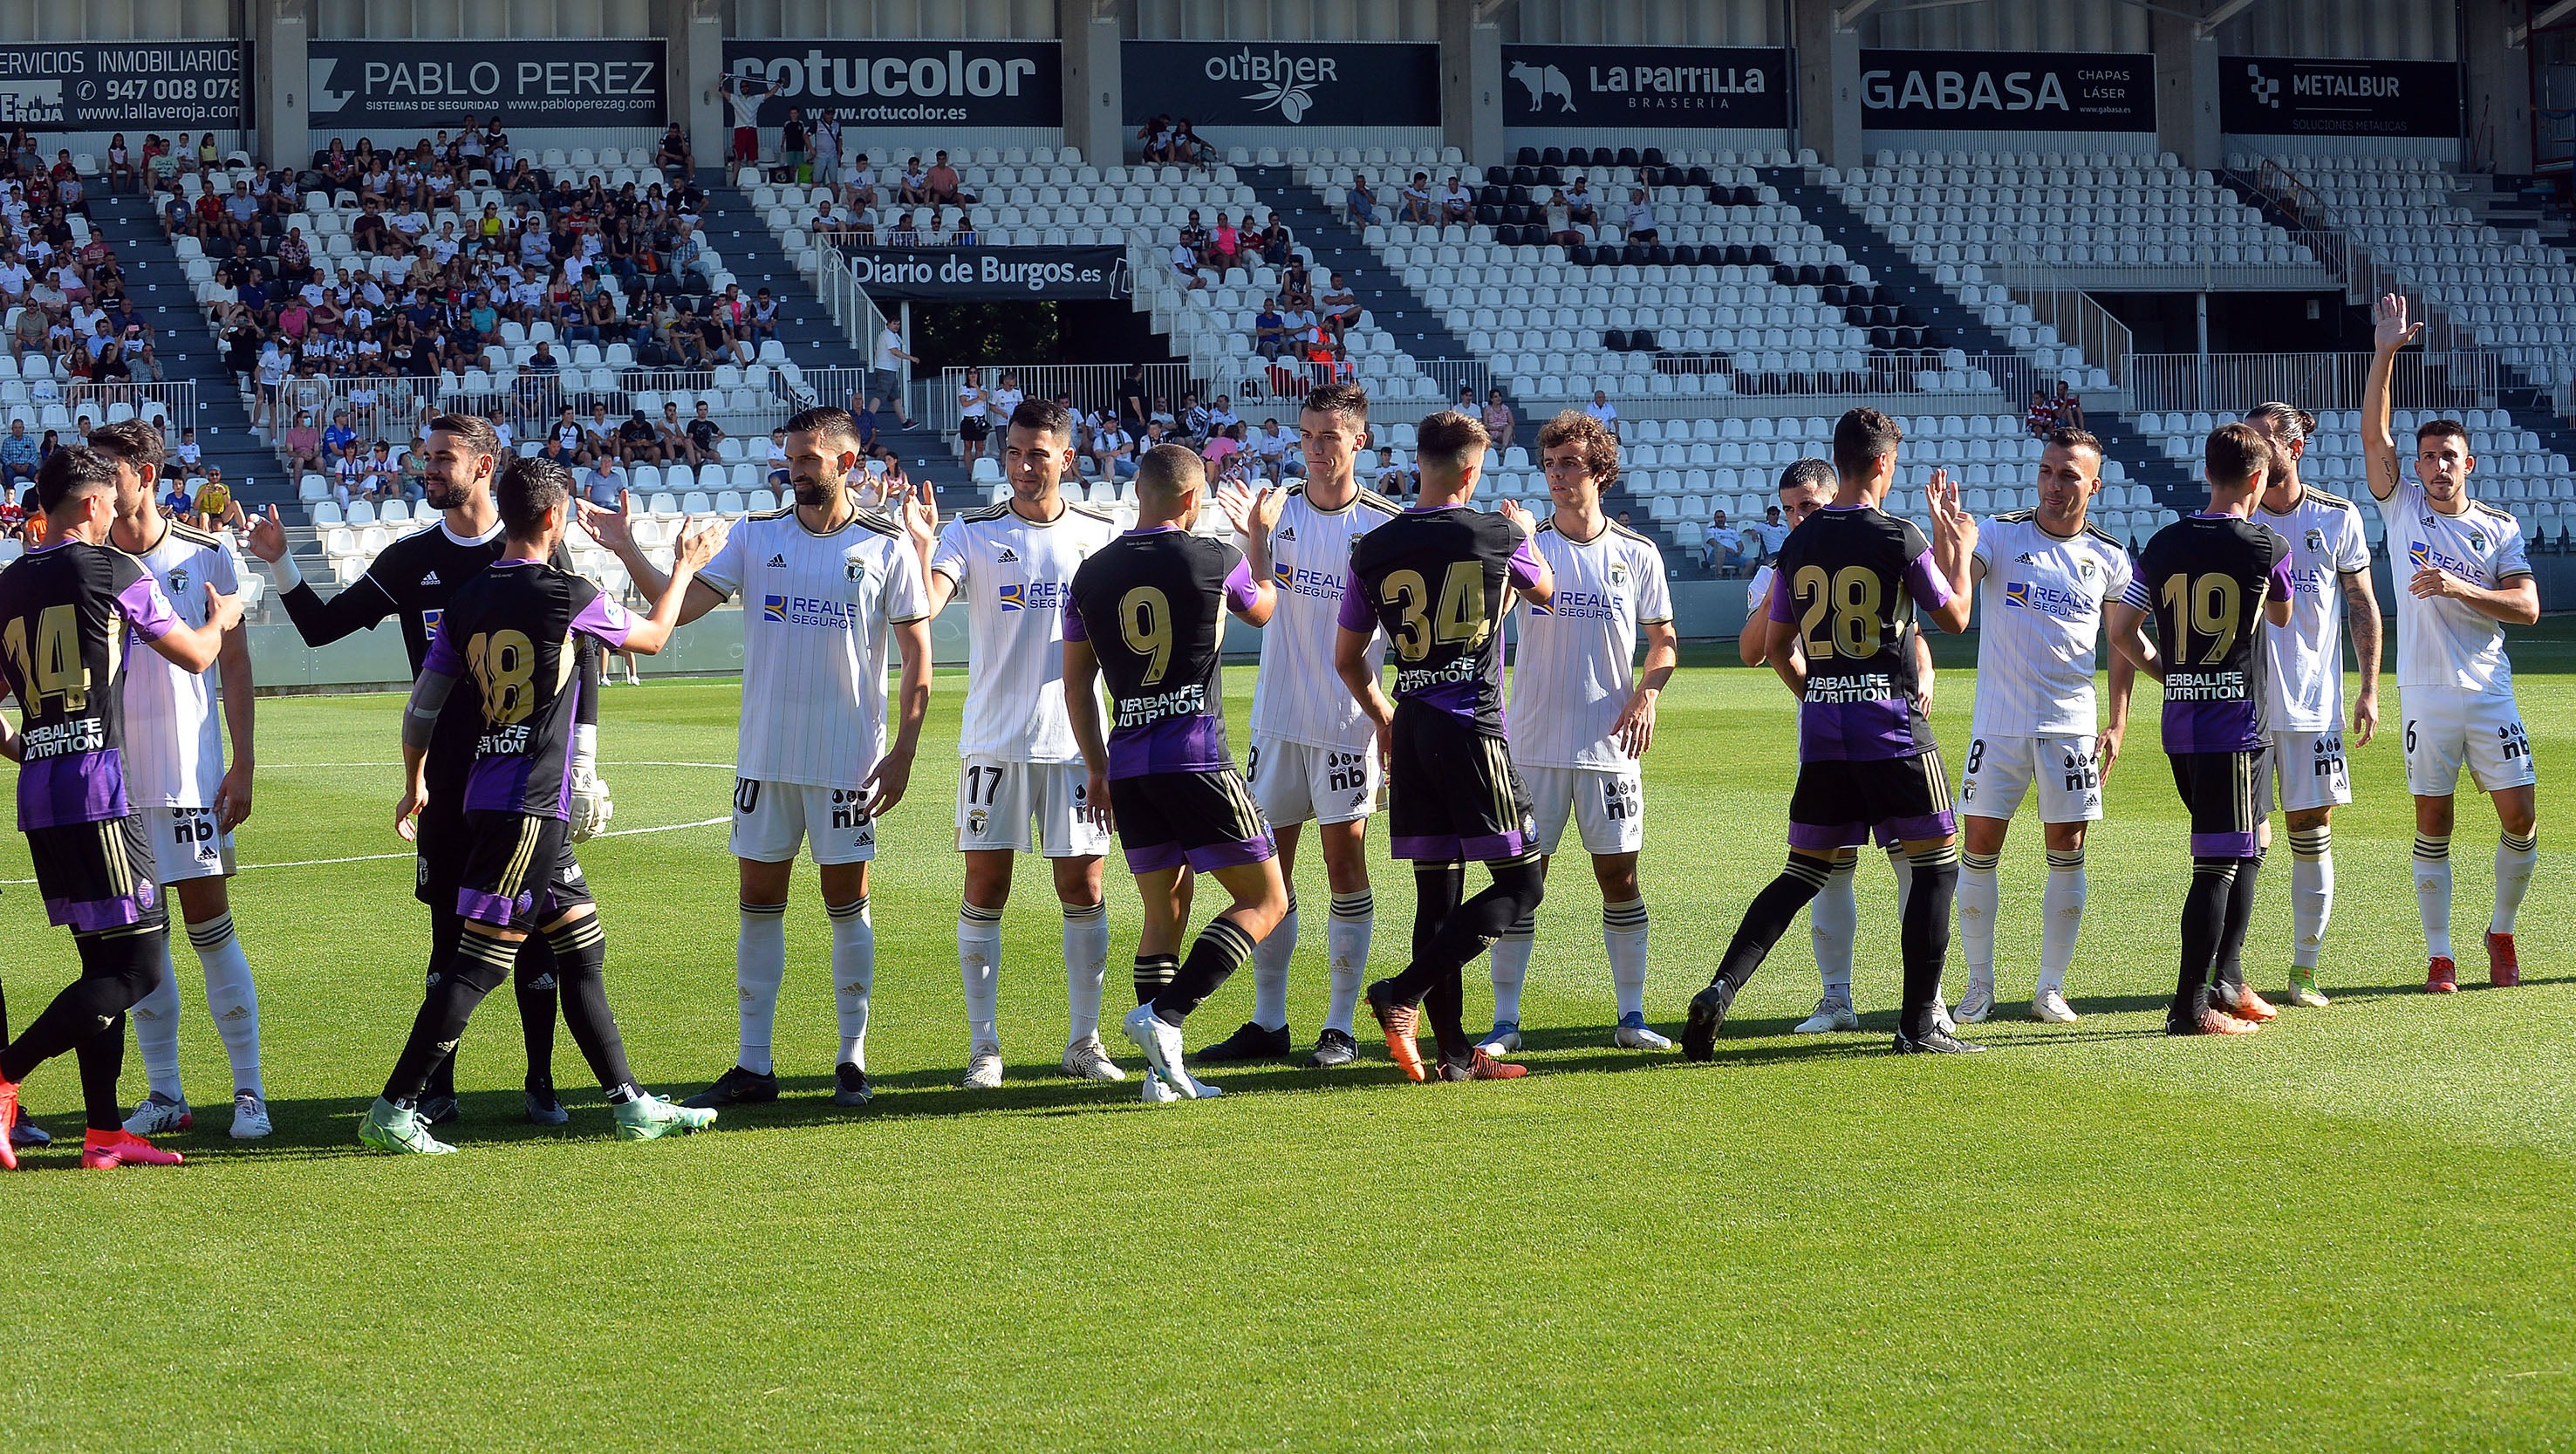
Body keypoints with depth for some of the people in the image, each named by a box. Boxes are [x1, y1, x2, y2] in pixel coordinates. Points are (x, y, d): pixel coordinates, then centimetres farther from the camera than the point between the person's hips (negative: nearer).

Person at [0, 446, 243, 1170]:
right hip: (95, 789, -7)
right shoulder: (115, 571, -4)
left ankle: (105, 1131, 12)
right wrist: (219, 619, 29)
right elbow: (194, 656, 8)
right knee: (138, 964, -5)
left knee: (104, 960, 13)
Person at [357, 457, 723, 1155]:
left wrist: (414, 782, 31)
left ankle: (630, 1103, 19)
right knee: (477, 963, -7)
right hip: (529, 807, -8)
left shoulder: (466, 600, 8)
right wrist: (685, 566, 25)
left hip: (487, 801, 8)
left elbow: (421, 708, 14)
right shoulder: (565, 595, -10)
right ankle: (392, 1111, -8)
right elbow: (652, 636, 9)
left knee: (584, 951, 15)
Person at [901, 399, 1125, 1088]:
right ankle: (983, 1047, 7)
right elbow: (924, 604, -16)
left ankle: (1085, 1041, 14)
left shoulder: (1100, 533, 5)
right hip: (995, 741, -1)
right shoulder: (972, 533, -1)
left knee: (1083, 888, 3)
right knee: (984, 888, 0)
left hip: (1075, 741, 1)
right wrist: (921, 544, -32)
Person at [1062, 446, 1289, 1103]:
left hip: (1127, 765, 5)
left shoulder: (1091, 574, 7)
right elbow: (1264, 608, 19)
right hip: (1197, 758, -5)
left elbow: (1076, 683, 13)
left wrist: (1098, 770, 22)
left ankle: (1164, 1069, 7)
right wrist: (1259, 537, 36)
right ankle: (1165, 1016, -14)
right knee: (1265, 900, 3)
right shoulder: (1213, 560, -4)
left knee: (1164, 910, 15)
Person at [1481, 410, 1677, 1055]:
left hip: (1610, 744, 1)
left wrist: (1647, 693, -6)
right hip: (1534, 742, -1)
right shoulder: (1526, 546, 2)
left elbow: (1664, 639, 12)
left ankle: (1632, 1017, 12)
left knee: (1619, 876, 4)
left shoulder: (1637, 555, 4)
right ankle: (1505, 1022, 5)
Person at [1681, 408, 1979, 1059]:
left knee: (1804, 871, 12)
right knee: (1936, 864, 7)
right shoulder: (1899, 538, -9)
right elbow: (1955, 617, 5)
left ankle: (1721, 989, -6)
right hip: (1893, 725, -5)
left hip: (1821, 724, 5)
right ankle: (1919, 1025, 4)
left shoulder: (1798, 543, 5)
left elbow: (1777, 648, 12)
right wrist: (1960, 548, 19)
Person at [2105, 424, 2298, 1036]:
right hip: (2234, 726, -6)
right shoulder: (2267, 544, -7)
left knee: (2242, 847, 22)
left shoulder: (2165, 543, 6)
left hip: (2180, 723, 6)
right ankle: (2191, 1006, -4)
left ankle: (2227, 978, 26)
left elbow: (2121, 630, 9)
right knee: (2221, 863, -4)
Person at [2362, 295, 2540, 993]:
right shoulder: (2403, 507, 4)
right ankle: (2439, 955, 9)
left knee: (2522, 817, -2)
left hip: (2490, 692, 1)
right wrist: (2385, 355, -16)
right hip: (2426, 694, -1)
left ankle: (2501, 933, 19)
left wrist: (2459, 588, -16)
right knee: (2432, 828, 1)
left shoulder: (2500, 528, 6)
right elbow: (2373, 436, -8)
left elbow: (2527, 606, -3)